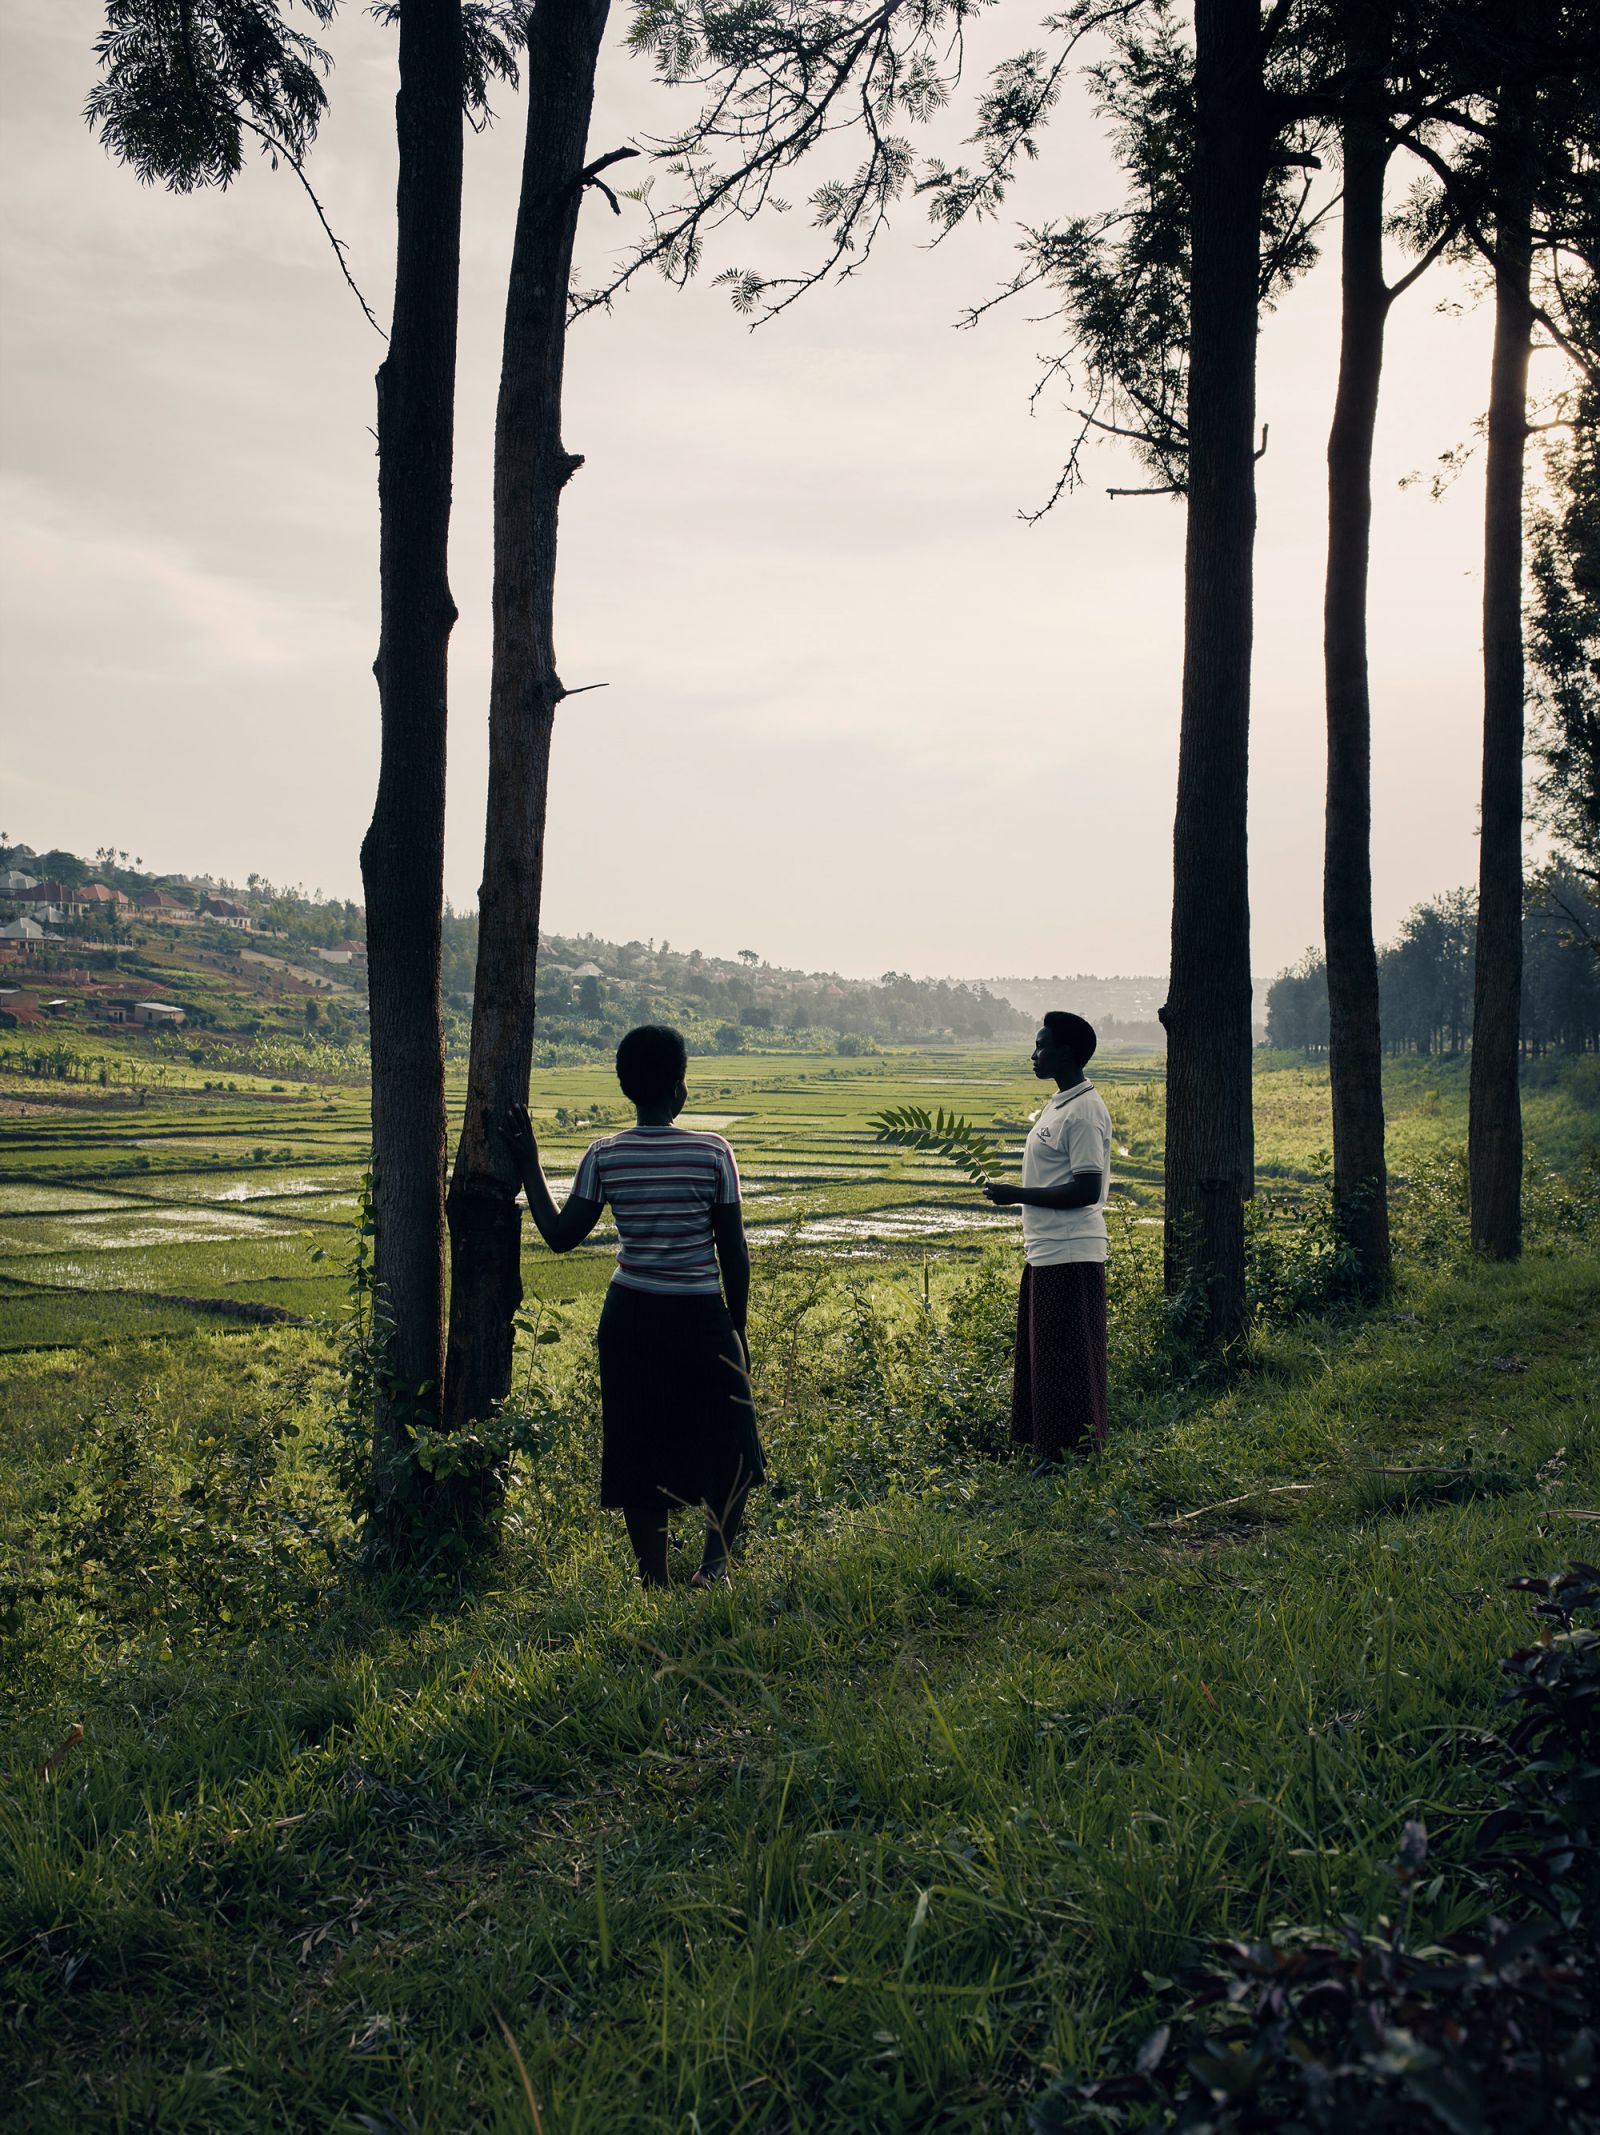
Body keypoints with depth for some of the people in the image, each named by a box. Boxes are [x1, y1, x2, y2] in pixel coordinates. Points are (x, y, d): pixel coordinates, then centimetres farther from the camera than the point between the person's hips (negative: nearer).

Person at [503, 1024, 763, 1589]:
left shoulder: (604, 1156, -4)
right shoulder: (712, 1152, -9)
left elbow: (560, 1235, 1)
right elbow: (733, 1251, -5)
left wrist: (529, 1164, 9)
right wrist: (737, 1328, 6)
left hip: (630, 1318, 3)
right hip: (701, 1317, -2)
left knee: (640, 1447, 12)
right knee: (728, 1439, 14)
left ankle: (654, 1578, 17)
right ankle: (715, 1561, 0)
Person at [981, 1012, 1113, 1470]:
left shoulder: (1084, 1111, -16)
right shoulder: (1059, 1105, 16)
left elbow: (1087, 1191, -22)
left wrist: (1016, 1195, -18)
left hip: (1070, 1258, -11)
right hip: (1047, 1253, 11)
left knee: (1067, 1363, -3)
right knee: (1040, 1358, 14)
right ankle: (1049, 1454, 22)